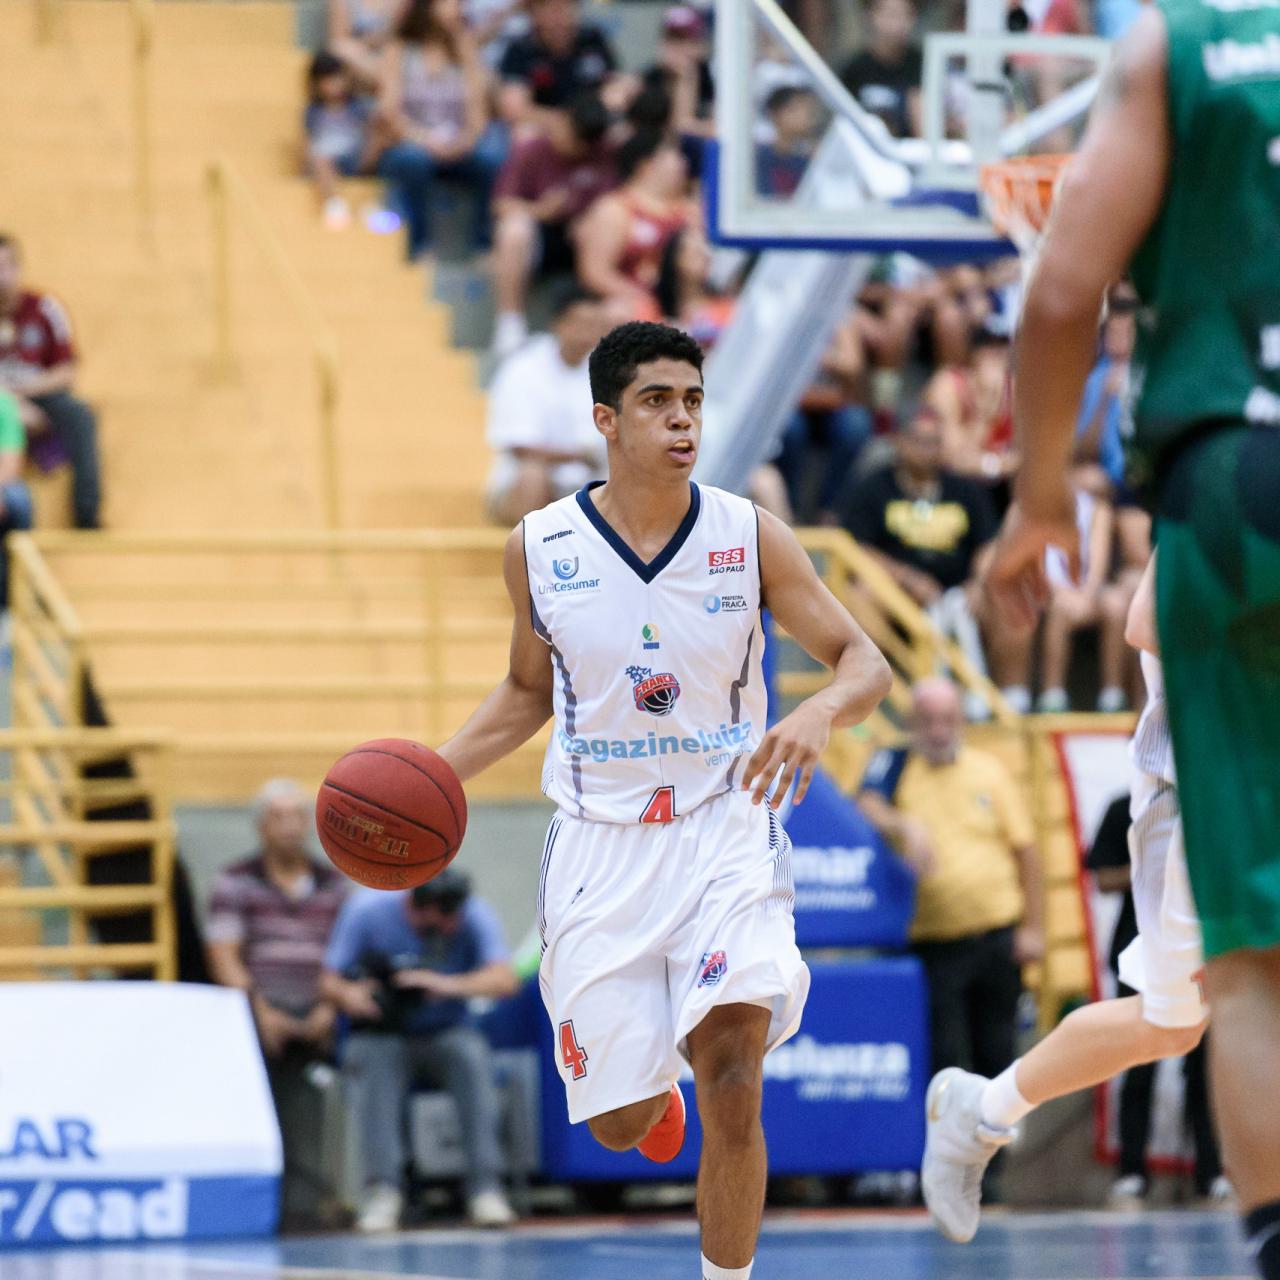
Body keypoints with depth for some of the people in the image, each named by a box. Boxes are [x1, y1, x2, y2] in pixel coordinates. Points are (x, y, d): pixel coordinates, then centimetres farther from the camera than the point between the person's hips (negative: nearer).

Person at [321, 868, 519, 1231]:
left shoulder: (475, 915, -11)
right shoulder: (368, 908, -10)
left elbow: (504, 979, -25)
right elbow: (330, 980, -7)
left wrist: (449, 985, -43)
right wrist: (349, 995, -31)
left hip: (445, 1035, 0)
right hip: (384, 1035, 0)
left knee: (472, 1053, -33)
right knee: (371, 1059, -34)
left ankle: (486, 1188, -32)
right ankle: (382, 1189, -35)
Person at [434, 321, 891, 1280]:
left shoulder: (749, 536, -6)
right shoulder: (540, 550, -2)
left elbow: (866, 662, -3)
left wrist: (820, 713, -26)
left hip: (725, 831, -2)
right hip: (600, 844, 2)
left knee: (731, 1079, -22)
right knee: (618, 1124, 6)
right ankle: (654, 1081, 45)